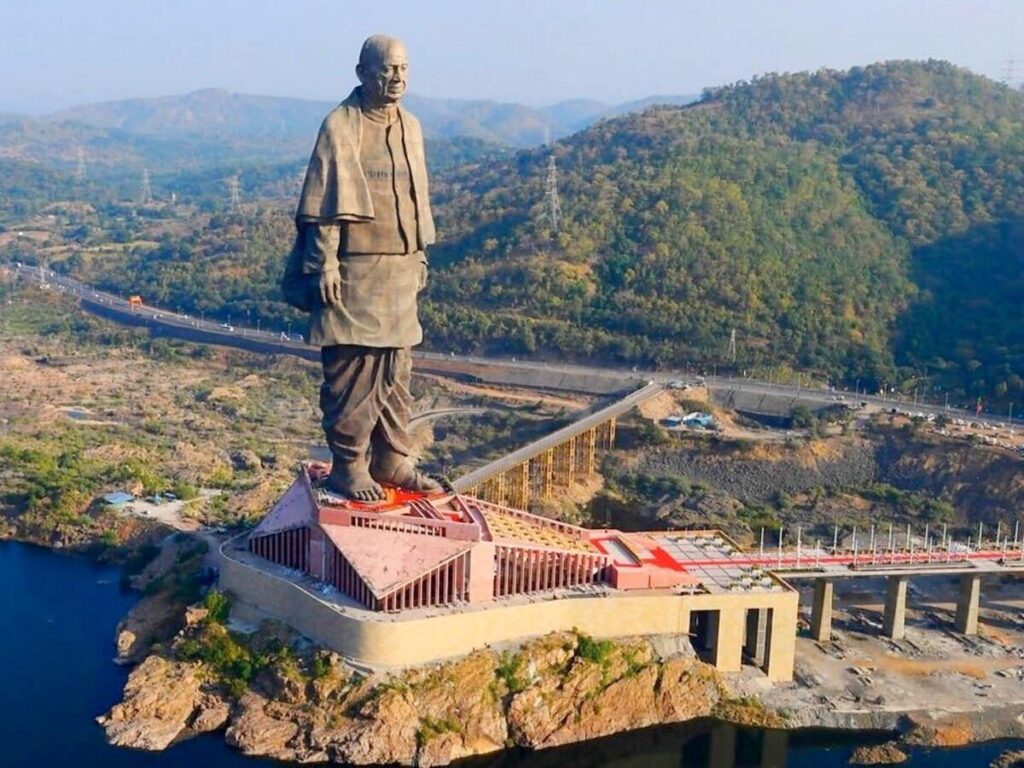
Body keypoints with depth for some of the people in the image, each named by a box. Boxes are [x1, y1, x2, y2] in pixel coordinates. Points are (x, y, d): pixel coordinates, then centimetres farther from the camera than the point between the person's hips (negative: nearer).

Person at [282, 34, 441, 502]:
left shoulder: (410, 127, 11)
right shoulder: (340, 126, -9)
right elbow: (324, 205, -12)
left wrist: (420, 257, 17)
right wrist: (325, 266, -16)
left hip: (399, 273, 7)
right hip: (354, 272, -7)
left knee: (395, 370, 11)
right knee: (351, 371, -3)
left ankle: (392, 460, 21)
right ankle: (348, 466, 7)